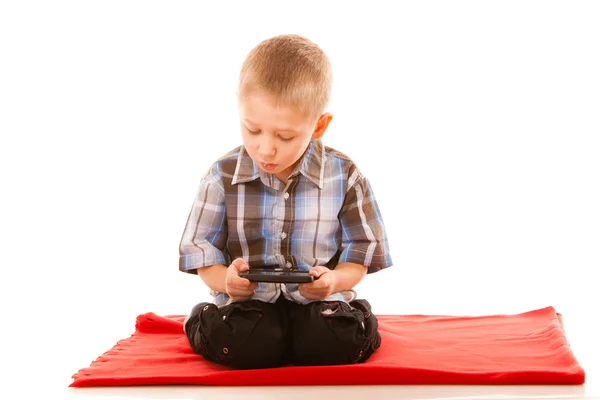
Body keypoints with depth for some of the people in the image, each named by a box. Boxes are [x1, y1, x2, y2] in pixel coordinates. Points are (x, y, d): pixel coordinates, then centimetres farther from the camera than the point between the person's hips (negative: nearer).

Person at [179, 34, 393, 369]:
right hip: (249, 303, 0)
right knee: (238, 339, -33)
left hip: (320, 303, 0)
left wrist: (334, 279, -18)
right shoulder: (223, 177, -1)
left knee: (343, 338, -32)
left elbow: (361, 254, 5)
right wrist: (226, 280, -19)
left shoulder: (344, 176, -1)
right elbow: (201, 253, 5)